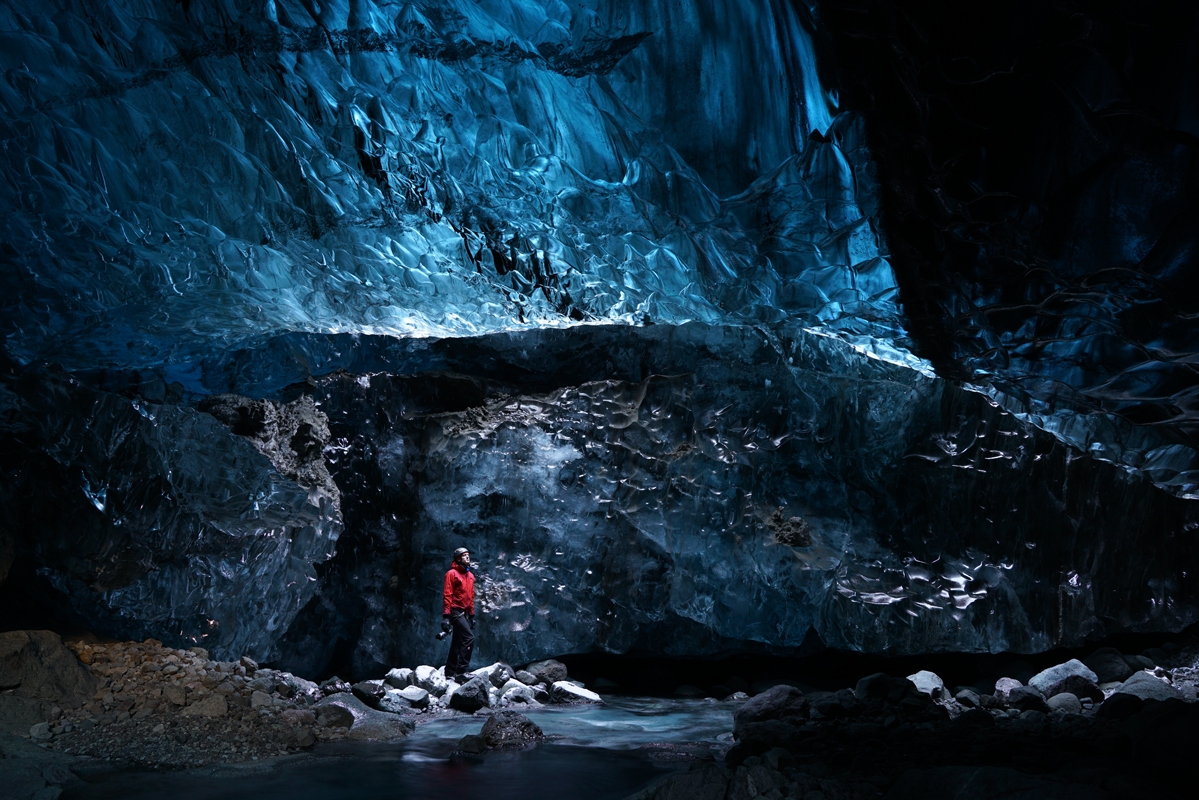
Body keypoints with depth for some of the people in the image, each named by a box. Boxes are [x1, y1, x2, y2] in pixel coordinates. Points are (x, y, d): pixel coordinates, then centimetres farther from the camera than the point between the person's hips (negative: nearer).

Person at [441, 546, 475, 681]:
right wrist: (446, 616, -18)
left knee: (457, 642, 12)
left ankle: (450, 672, 19)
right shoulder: (452, 574, -8)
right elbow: (447, 595, -13)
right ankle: (461, 672, -16)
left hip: (464, 613, 8)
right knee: (469, 638, -18)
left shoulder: (470, 576, 15)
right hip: (455, 611, -8)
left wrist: (472, 615, 18)